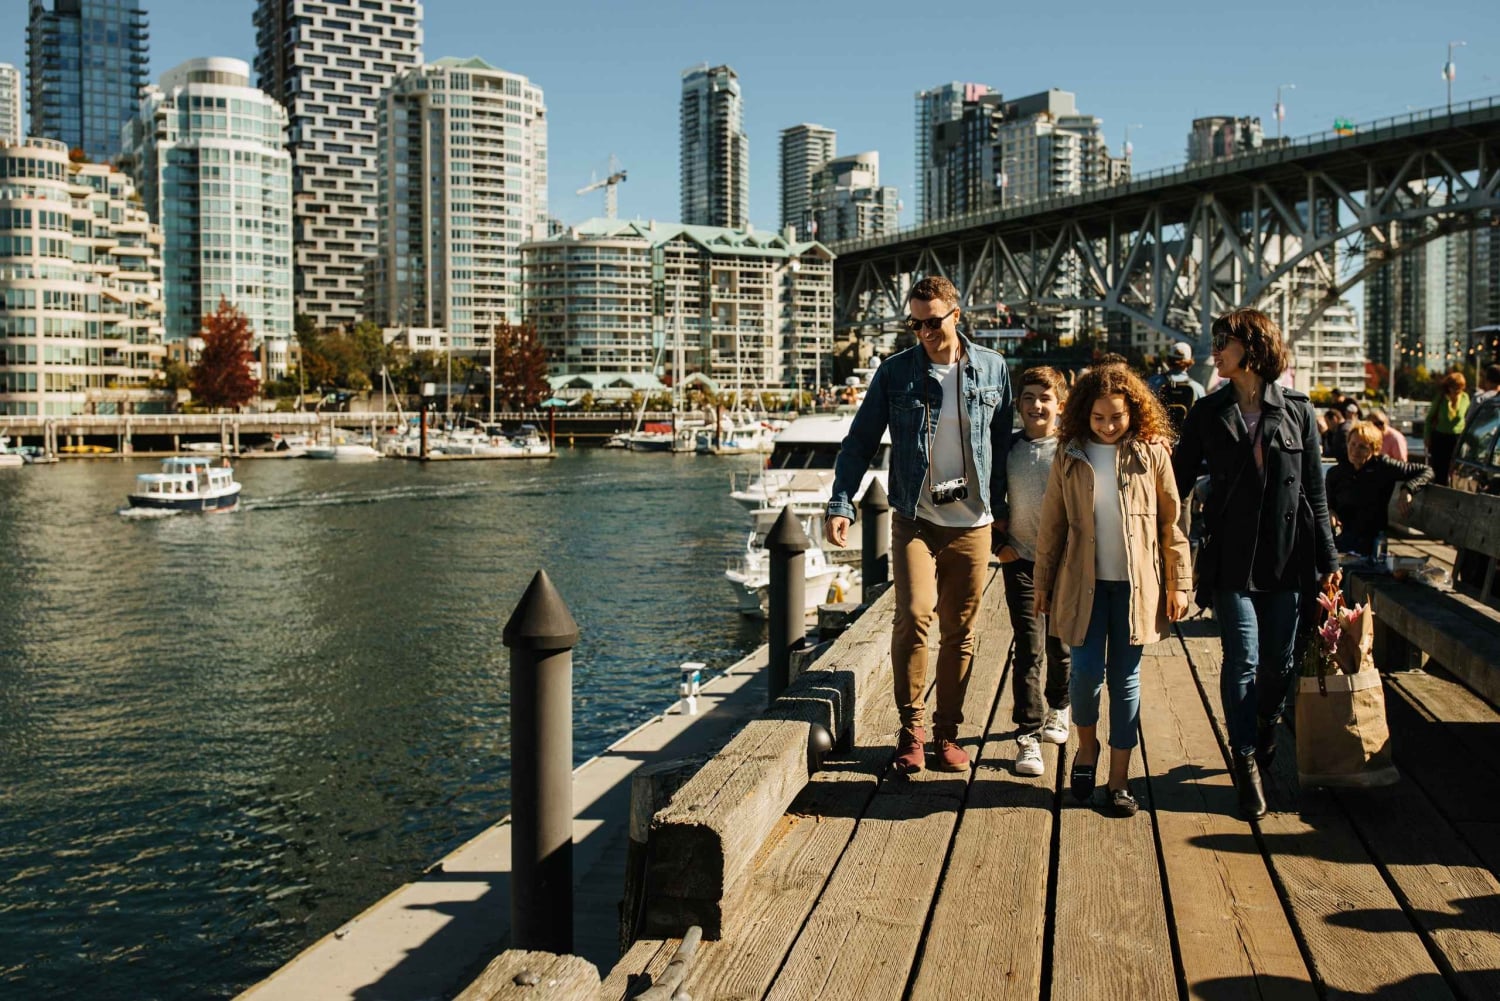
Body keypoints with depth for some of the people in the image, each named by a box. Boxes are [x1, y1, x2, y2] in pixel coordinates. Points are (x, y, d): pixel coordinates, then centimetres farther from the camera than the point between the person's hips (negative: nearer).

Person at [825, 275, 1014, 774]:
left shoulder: (993, 369, 5)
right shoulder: (895, 372, 1)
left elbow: (1003, 443, 11)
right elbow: (860, 440, 2)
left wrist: (1002, 507, 7)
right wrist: (841, 503, -8)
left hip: (972, 524, 1)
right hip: (914, 520, -1)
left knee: (959, 632, 6)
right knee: (913, 616, -16)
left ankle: (947, 732, 20)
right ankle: (911, 728, 0)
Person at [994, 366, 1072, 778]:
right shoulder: (1008, 448, 2)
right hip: (1021, 560, 0)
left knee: (1060, 646, 13)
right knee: (1029, 648, -6)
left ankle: (1057, 707, 38)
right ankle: (1028, 736, -3)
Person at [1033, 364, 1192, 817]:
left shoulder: (1151, 453, 0)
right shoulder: (1070, 457, 3)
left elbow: (1172, 521, 3)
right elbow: (1051, 525, 7)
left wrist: (1178, 583, 0)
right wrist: (1043, 583, 8)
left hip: (1136, 584, 0)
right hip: (1084, 582, 0)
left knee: (1126, 677, 4)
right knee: (1087, 669, -6)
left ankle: (1119, 778, 14)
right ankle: (1086, 745, 23)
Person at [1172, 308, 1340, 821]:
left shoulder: (1297, 409, 4)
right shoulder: (1208, 412, 5)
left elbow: (1314, 490, 7)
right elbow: (1179, 478, 8)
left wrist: (1327, 557, 6)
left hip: (1287, 557, 1)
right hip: (1230, 558, -1)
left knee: (1278, 663, 7)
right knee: (1243, 659, -5)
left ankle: (1265, 736, 34)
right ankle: (1246, 763, 8)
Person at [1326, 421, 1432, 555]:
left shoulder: (1383, 466, 1)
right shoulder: (1335, 473, 10)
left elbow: (1426, 471, 4)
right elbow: (1325, 504, 19)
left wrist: (1407, 490, -14)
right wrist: (1329, 511, -6)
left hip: (1367, 540, -4)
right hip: (1338, 535, 4)